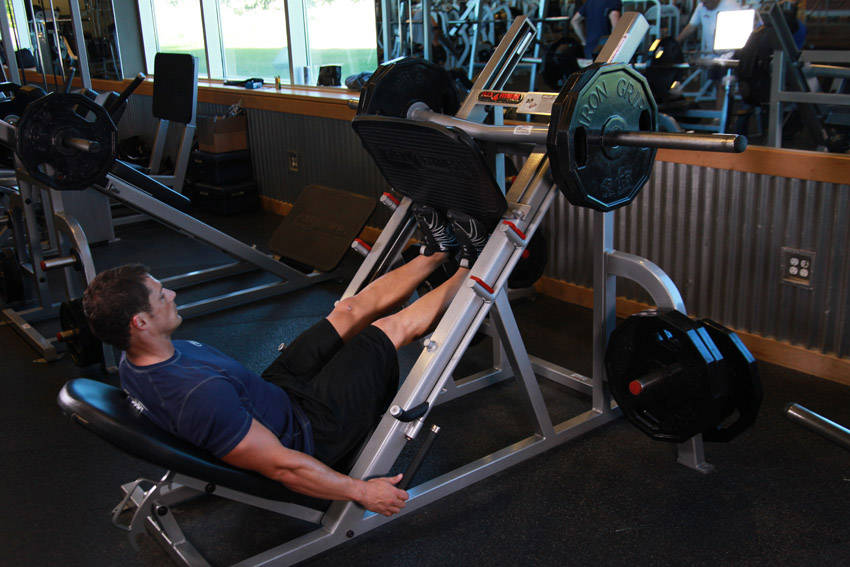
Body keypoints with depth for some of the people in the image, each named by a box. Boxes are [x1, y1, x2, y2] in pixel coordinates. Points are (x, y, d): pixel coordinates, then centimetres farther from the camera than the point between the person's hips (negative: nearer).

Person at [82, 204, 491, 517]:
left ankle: (439, 250, 28)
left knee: (351, 309, 10)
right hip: (309, 431, -8)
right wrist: (363, 492, -23)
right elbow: (280, 467, -34)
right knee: (391, 327, -1)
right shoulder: (201, 396, -40)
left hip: (275, 392, 8)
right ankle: (473, 267, 21)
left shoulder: (135, 361, -9)